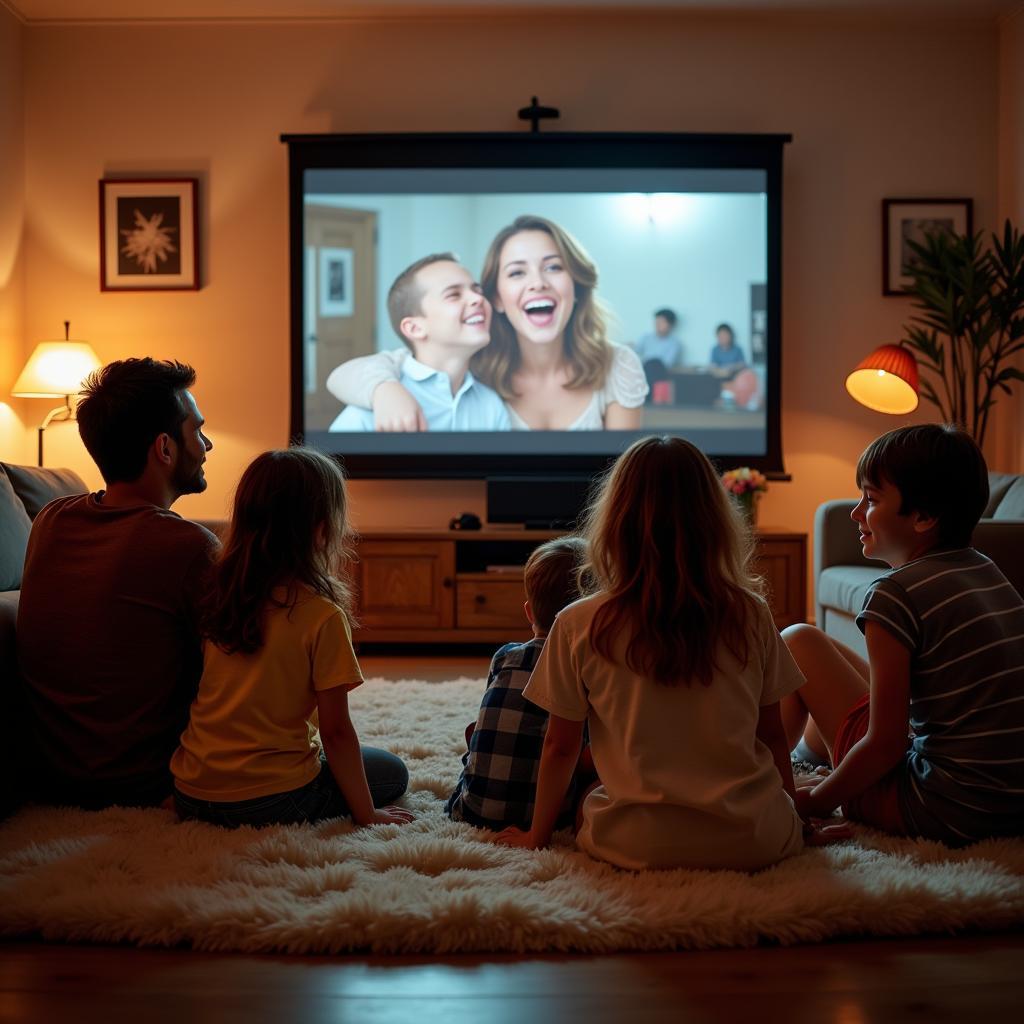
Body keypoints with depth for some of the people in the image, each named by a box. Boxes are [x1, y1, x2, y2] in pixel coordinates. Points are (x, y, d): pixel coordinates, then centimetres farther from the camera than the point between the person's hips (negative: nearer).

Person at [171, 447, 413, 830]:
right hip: (269, 801, -6)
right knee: (392, 772, 16)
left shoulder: (216, 595, -1)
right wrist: (366, 813, -1)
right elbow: (335, 730, -13)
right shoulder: (322, 614, -16)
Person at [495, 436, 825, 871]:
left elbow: (560, 745, 0)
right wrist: (794, 819, 22)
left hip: (638, 844, -2)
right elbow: (772, 734, 6)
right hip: (752, 839, 3)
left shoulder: (579, 626, -9)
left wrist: (537, 834, 16)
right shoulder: (750, 615, -4)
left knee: (588, 804, 29)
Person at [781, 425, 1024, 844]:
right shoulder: (987, 571, 7)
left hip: (944, 811, -9)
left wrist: (814, 801, -2)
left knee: (798, 641, 2)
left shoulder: (897, 594, -17)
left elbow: (885, 745, -17)